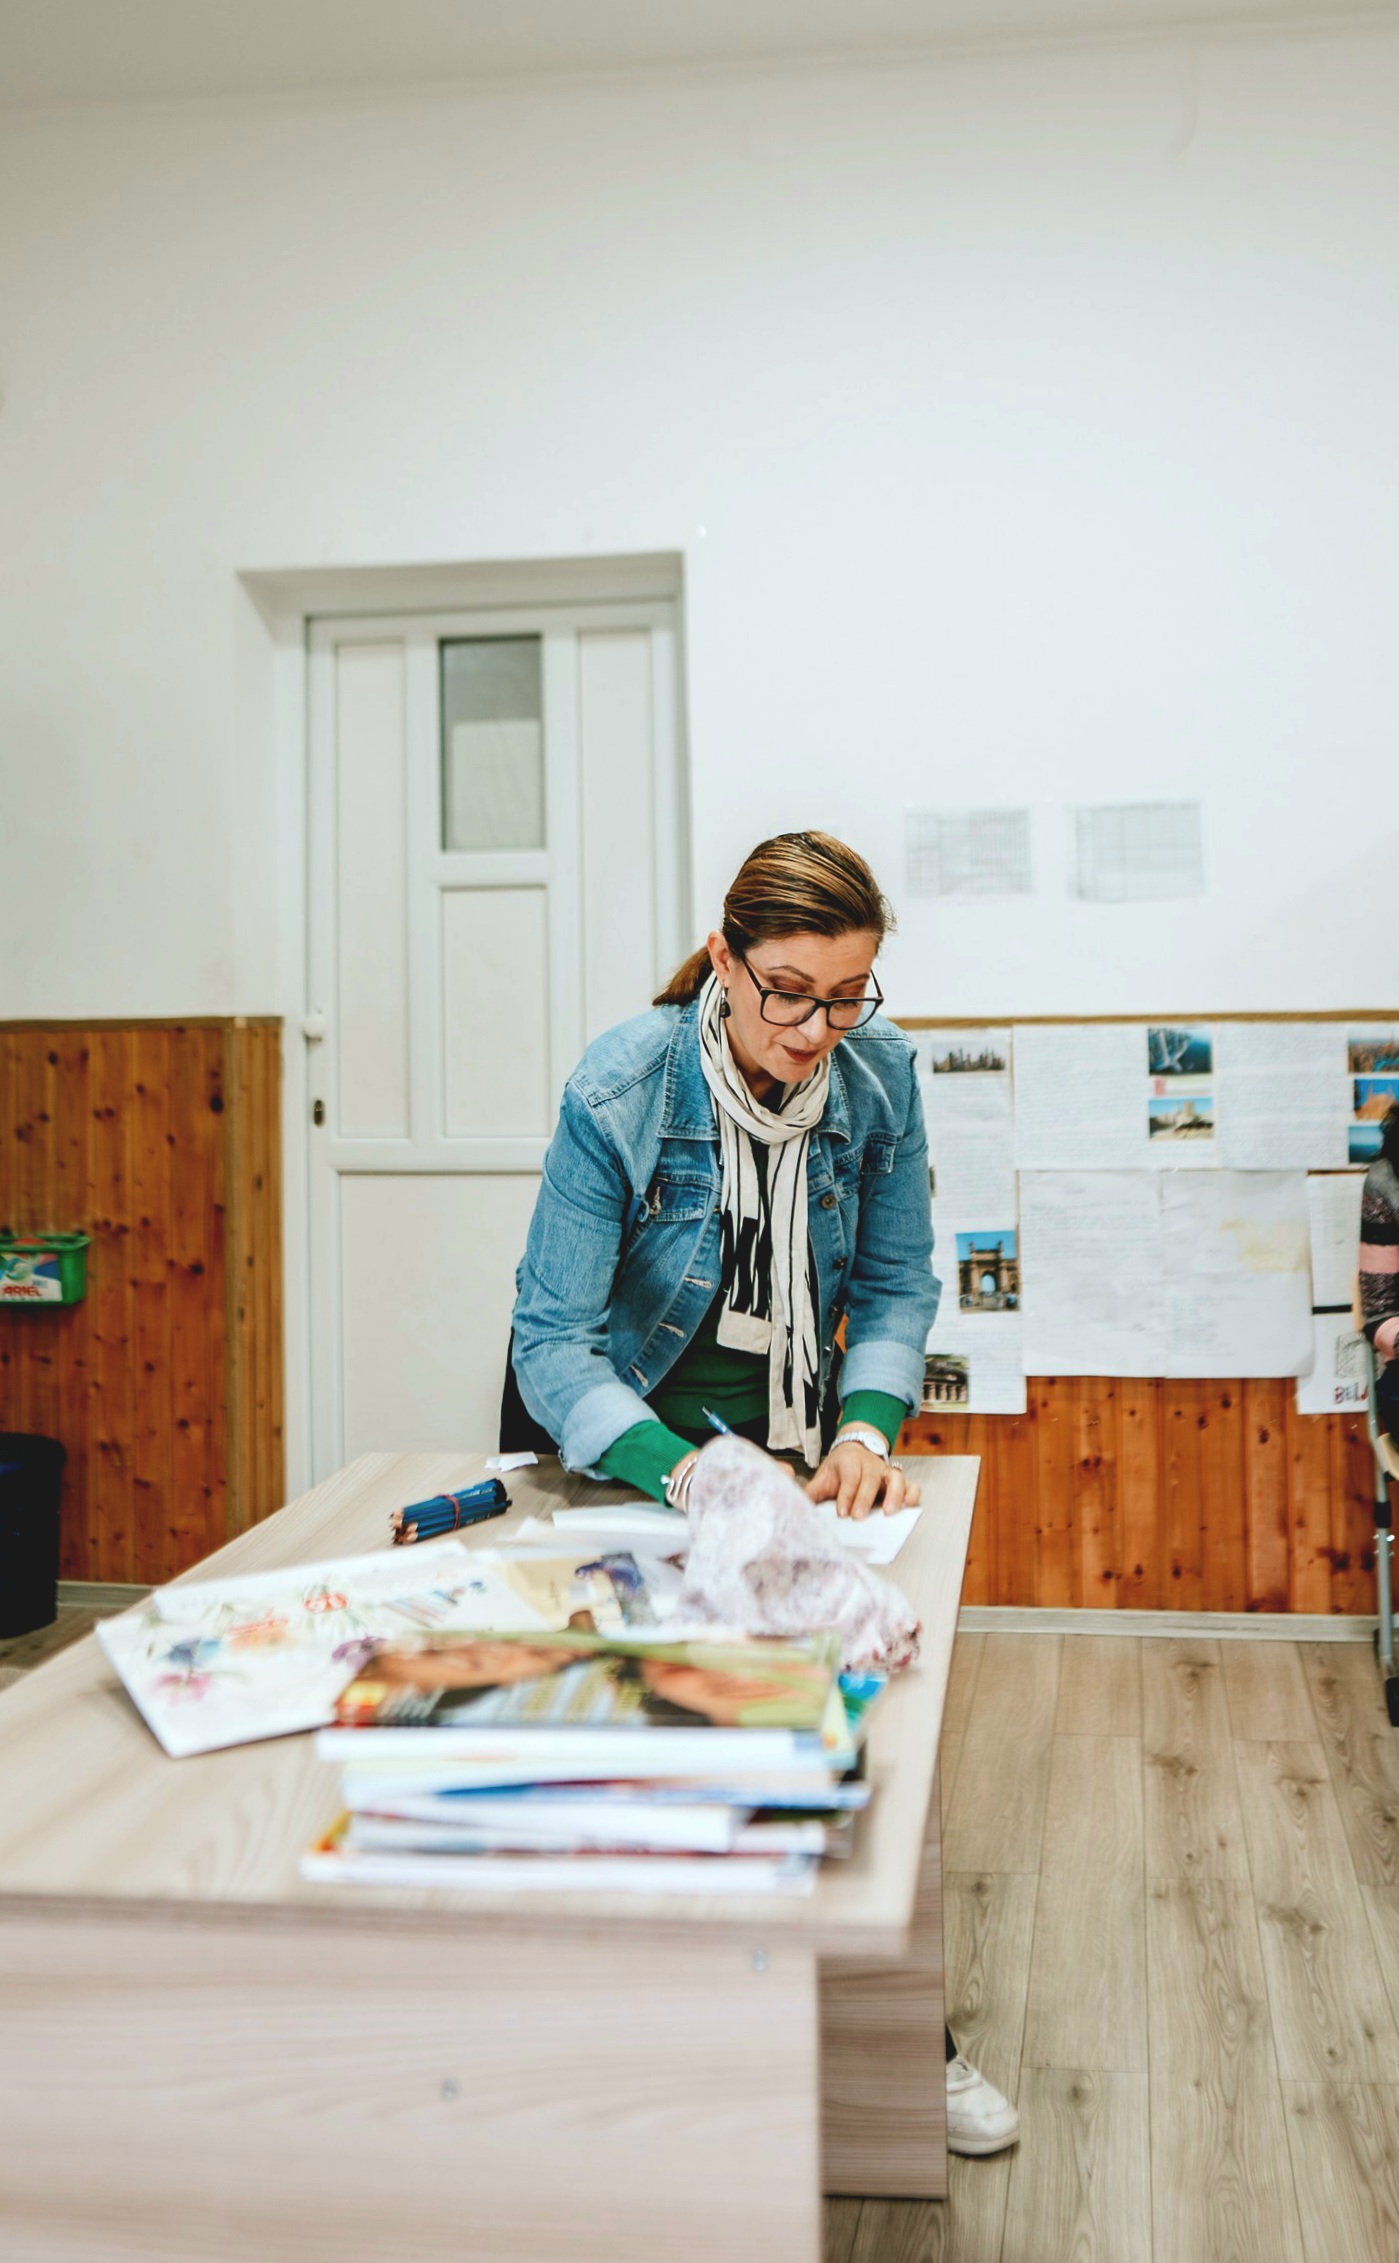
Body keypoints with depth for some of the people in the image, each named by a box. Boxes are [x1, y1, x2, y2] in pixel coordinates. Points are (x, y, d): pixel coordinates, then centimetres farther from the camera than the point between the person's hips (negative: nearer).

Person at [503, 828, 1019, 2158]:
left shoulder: (878, 1074, -17)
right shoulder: (619, 1090, -29)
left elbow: (897, 1287, -9)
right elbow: (554, 1341, -31)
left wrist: (867, 1425, -28)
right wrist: (680, 1470, -47)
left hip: (782, 1423, 3)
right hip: (609, 1427, -3)